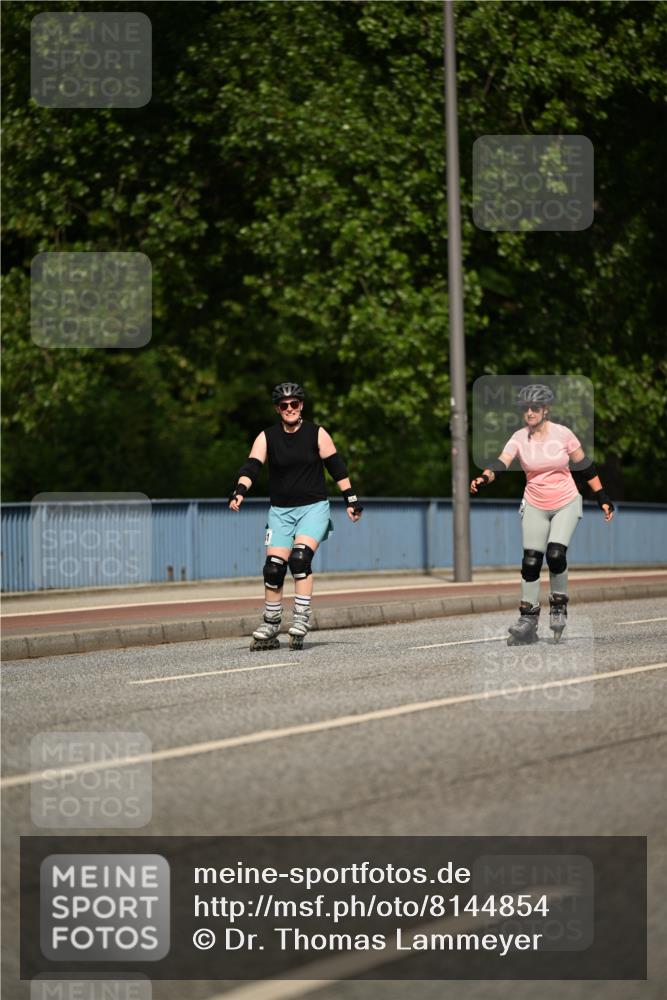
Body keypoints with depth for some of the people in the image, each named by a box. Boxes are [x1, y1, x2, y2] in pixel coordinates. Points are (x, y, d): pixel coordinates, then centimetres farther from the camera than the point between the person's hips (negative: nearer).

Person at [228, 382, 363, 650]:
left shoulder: (317, 434, -1)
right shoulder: (266, 437, 2)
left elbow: (337, 468, 4)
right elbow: (251, 466, -10)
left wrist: (351, 500, 2)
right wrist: (239, 491, -27)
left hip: (314, 507, -2)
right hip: (280, 510, 2)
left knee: (301, 558, -23)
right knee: (274, 567, -4)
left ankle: (301, 618, -20)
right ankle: (270, 627, 8)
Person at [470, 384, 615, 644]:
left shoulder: (562, 434, -9)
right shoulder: (520, 438, -7)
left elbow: (585, 467, 0)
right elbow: (501, 463, -21)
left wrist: (603, 500, 2)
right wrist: (484, 478, -43)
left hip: (566, 504, -2)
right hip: (535, 507, 2)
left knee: (555, 554, -19)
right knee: (530, 561, -3)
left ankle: (559, 605, 6)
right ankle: (528, 619, 8)